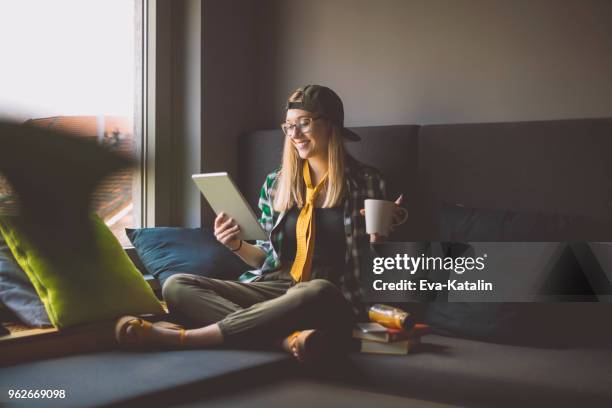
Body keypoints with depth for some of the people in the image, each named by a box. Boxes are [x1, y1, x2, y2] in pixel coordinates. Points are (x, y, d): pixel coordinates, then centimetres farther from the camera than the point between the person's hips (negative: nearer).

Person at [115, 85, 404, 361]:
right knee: (175, 285, -15)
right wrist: (237, 245, -3)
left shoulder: (364, 182, 1)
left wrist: (379, 236, -17)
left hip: (332, 298, -4)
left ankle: (179, 337, -34)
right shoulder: (276, 183, 11)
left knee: (316, 292, -41)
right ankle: (287, 336, -35)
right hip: (272, 287, 5)